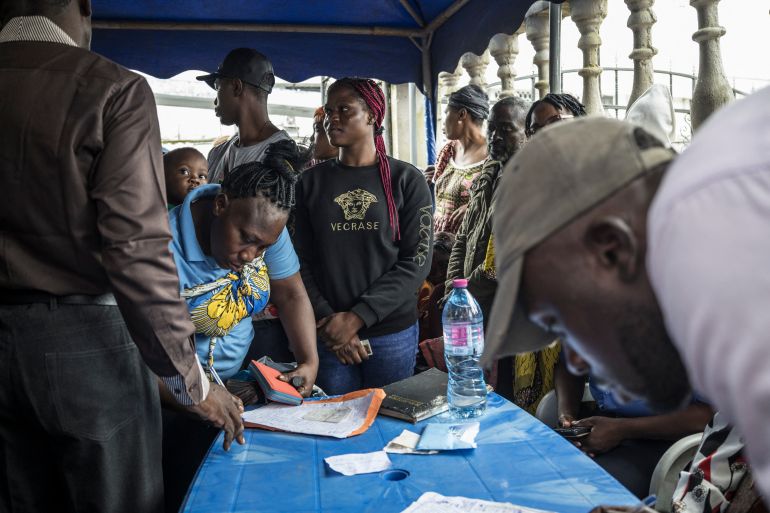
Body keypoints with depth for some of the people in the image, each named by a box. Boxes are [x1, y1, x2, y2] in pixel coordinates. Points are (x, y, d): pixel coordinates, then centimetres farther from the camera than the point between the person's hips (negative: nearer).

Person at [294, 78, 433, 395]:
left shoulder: (406, 180, -2)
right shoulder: (312, 182, 5)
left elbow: (417, 261, -7)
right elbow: (301, 262, 3)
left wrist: (358, 316, -13)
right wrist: (328, 320, -11)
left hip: (393, 333, -1)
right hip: (328, 336, 2)